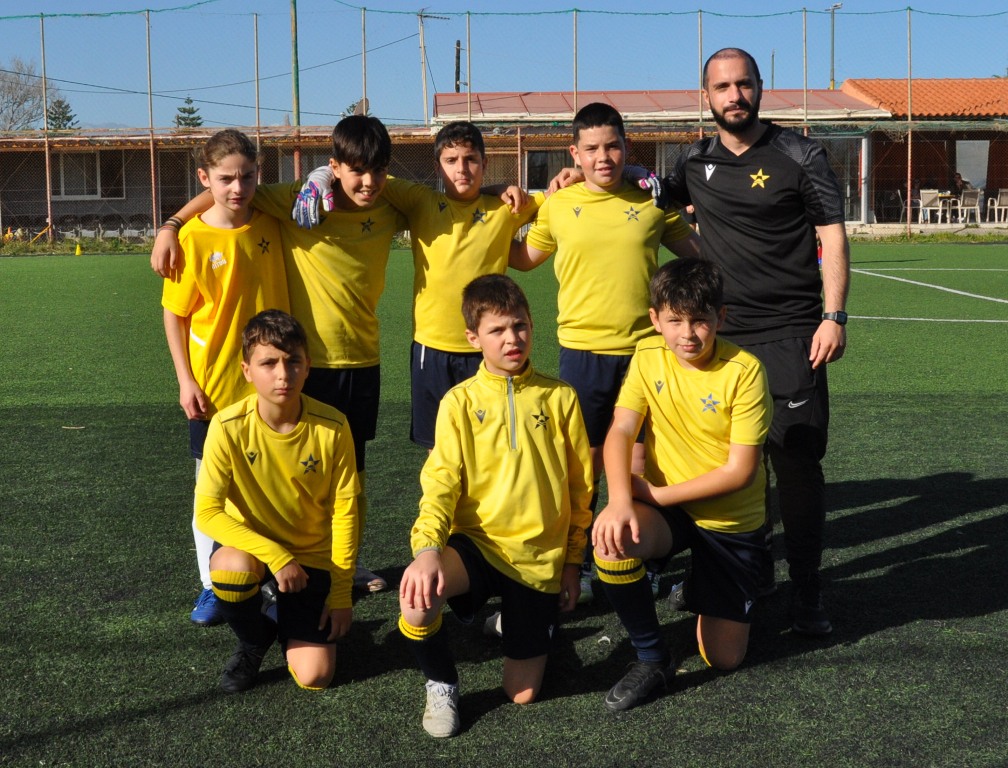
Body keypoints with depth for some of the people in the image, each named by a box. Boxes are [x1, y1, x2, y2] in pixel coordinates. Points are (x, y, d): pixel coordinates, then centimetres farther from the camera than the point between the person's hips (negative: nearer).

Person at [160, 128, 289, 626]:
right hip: (213, 388, -2)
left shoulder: (269, 227, -3)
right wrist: (185, 380, -10)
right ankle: (212, 585, 25)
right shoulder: (192, 240, -12)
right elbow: (174, 315, -5)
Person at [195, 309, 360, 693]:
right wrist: (274, 554, -31)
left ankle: (288, 623, 26)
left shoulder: (333, 427, -19)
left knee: (315, 677, -11)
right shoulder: (229, 427, -22)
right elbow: (207, 512, -21)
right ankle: (254, 642, -2)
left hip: (312, 556, 1)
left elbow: (344, 512, -10)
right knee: (233, 568, -38)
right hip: (249, 544, 0)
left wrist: (341, 593, -8)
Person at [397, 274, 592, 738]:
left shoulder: (559, 397, -1)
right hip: (476, 543, -1)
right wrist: (428, 547, -30)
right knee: (418, 596, -36)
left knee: (523, 695, 5)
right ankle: (441, 685, -3)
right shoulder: (460, 401, -4)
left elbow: (580, 486, 7)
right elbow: (441, 483, -11)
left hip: (540, 557, 1)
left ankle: (519, 618, 40)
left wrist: (572, 562, 9)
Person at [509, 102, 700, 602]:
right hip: (582, 350, 0)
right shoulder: (557, 206, 3)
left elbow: (698, 251, 17)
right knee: (584, 460, 8)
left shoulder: (652, 202, 4)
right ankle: (578, 564, 22)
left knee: (638, 460, 6)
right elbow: (523, 258, 17)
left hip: (644, 349, 0)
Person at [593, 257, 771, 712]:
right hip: (665, 507, 2)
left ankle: (703, 588, 34)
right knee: (612, 540, -33)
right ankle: (652, 660, -9)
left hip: (731, 521, -2)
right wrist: (620, 500, -33)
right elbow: (620, 432, -14)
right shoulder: (648, 357, -6)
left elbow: (740, 470, -19)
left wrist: (656, 494, -19)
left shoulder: (743, 371, -18)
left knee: (724, 658, -1)